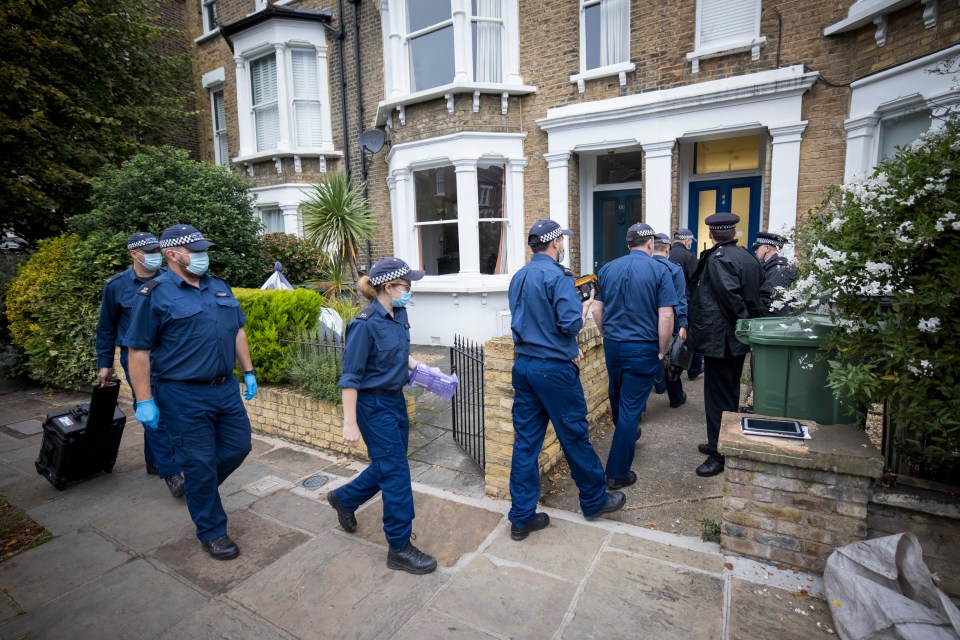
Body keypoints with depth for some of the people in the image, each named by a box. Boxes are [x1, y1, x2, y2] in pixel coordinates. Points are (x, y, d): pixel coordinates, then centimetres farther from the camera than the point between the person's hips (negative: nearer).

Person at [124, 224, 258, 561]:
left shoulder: (220, 287, 9)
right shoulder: (155, 294, -9)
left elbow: (238, 332, 15)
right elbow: (138, 351, -9)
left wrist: (248, 372, 12)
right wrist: (144, 401, -11)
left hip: (226, 388, 6)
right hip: (184, 396, -6)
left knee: (238, 447, 14)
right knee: (200, 464, 5)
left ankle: (200, 489, 43)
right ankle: (212, 532, 24)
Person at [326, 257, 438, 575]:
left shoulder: (399, 314, 1)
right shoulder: (365, 324, -22)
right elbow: (351, 376, -18)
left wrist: (419, 367, 5)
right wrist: (349, 423, -18)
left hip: (396, 400, 8)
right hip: (374, 406, -8)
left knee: (389, 465, 22)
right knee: (396, 474, 0)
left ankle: (344, 498, 47)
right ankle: (400, 548, 18)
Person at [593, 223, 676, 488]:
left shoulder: (607, 269, 2)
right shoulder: (659, 270, -9)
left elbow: (597, 310, 5)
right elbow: (665, 316, -14)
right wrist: (662, 351, -4)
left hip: (612, 345, 5)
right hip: (643, 348, -4)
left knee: (617, 398, 25)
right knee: (631, 407, 2)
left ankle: (627, 435, 53)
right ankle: (618, 472, 9)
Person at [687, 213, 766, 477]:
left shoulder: (717, 259, -17)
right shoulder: (748, 257, 10)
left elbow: (731, 297, -24)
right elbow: (756, 294, 10)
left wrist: (743, 322, -12)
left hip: (719, 339, -9)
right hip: (738, 339, 9)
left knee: (718, 396, -1)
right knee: (730, 393, 18)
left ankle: (720, 454, 9)